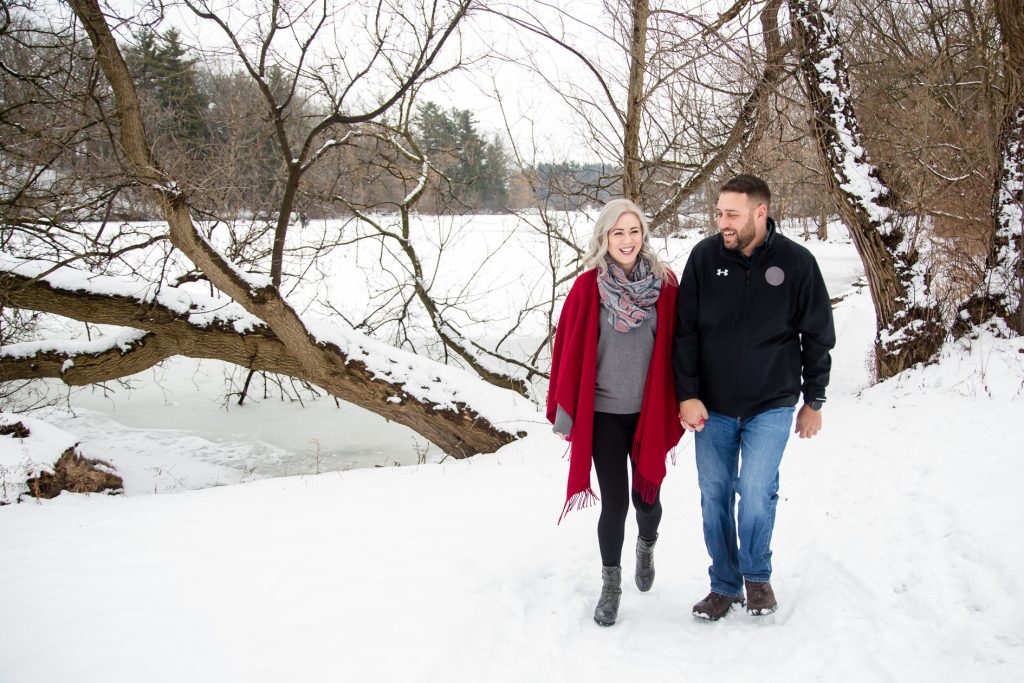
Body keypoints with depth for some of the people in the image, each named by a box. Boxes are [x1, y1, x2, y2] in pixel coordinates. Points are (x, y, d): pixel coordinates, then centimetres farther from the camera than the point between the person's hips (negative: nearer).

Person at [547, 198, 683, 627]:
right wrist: (563, 413, -2)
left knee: (647, 498, 10)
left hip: (650, 414, 1)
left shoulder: (664, 284, -2)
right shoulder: (586, 288, -7)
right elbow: (568, 351, -3)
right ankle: (610, 584, 24)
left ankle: (647, 546, 44)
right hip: (603, 415, -1)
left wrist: (674, 409, 5)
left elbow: (675, 349, 3)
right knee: (614, 503, 2)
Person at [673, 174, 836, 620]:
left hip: (771, 405, -2)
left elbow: (818, 336, 1)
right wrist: (687, 395, -9)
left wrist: (813, 401, 5)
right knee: (715, 496, 7)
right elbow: (685, 331, -2)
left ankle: (757, 575, 17)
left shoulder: (796, 262, -9)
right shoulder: (704, 257, -6)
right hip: (711, 406, 2)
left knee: (756, 491, -10)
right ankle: (724, 585, 25)